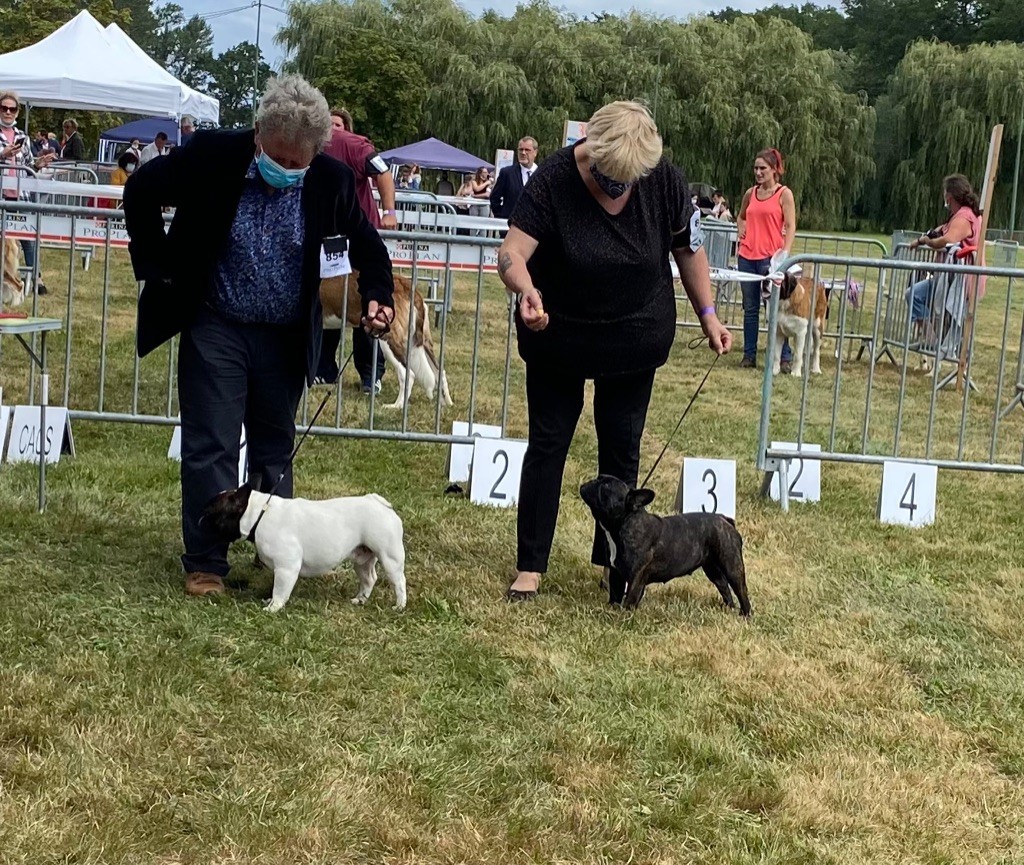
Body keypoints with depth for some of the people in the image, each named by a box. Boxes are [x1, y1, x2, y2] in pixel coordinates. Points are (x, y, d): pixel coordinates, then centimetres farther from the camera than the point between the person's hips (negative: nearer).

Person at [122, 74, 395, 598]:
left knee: (274, 450, 14)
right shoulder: (211, 156, -16)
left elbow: (364, 240, 7)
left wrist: (377, 295, -9)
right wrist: (157, 265, -5)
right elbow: (141, 191, -2)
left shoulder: (331, 180, -10)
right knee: (211, 447, -1)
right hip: (215, 328, -2)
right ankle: (205, 564, 8)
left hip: (285, 338, 2)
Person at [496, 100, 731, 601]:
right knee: (547, 444, 3)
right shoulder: (554, 181, -24)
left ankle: (614, 558, 23)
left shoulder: (663, 181, -16)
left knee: (621, 448, 10)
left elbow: (688, 247, -1)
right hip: (558, 337, -2)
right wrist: (527, 291, -52)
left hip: (635, 338, 2)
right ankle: (529, 566, 9)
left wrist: (708, 315, -1)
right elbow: (512, 252, -32)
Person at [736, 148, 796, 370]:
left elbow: (790, 226, -6)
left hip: (771, 257, -5)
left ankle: (785, 357, -1)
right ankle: (749, 355, 13)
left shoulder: (784, 194, -2)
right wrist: (741, 232, 12)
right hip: (747, 256, 5)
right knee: (750, 308, 8)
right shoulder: (750, 194, 12)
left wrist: (785, 252, -16)